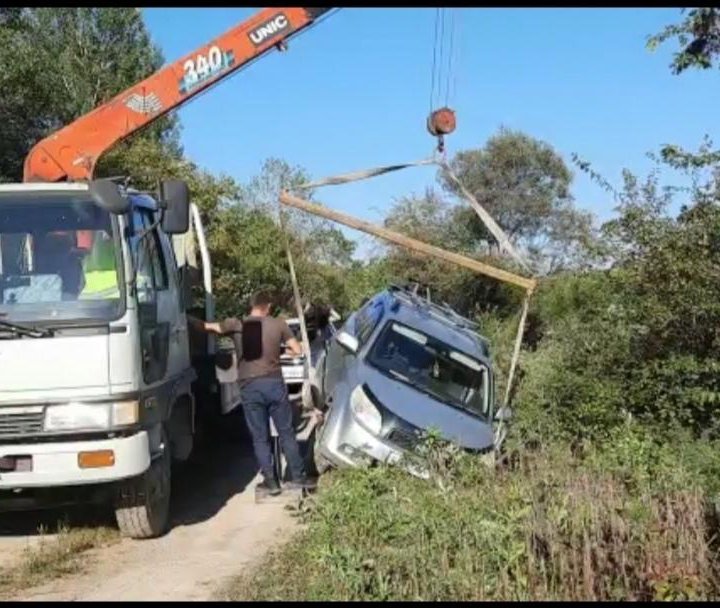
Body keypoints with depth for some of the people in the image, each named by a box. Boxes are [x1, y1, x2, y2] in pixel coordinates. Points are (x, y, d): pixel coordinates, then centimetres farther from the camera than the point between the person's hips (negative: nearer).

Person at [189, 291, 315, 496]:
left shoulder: (236, 325, 0)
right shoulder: (278, 324, 2)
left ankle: (270, 481, 11)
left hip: (250, 387, 0)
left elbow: (207, 326, 5)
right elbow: (297, 350, 4)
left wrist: (187, 319, 21)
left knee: (260, 438, 8)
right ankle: (298, 477, 16)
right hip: (274, 383, 1)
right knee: (287, 433, 11)